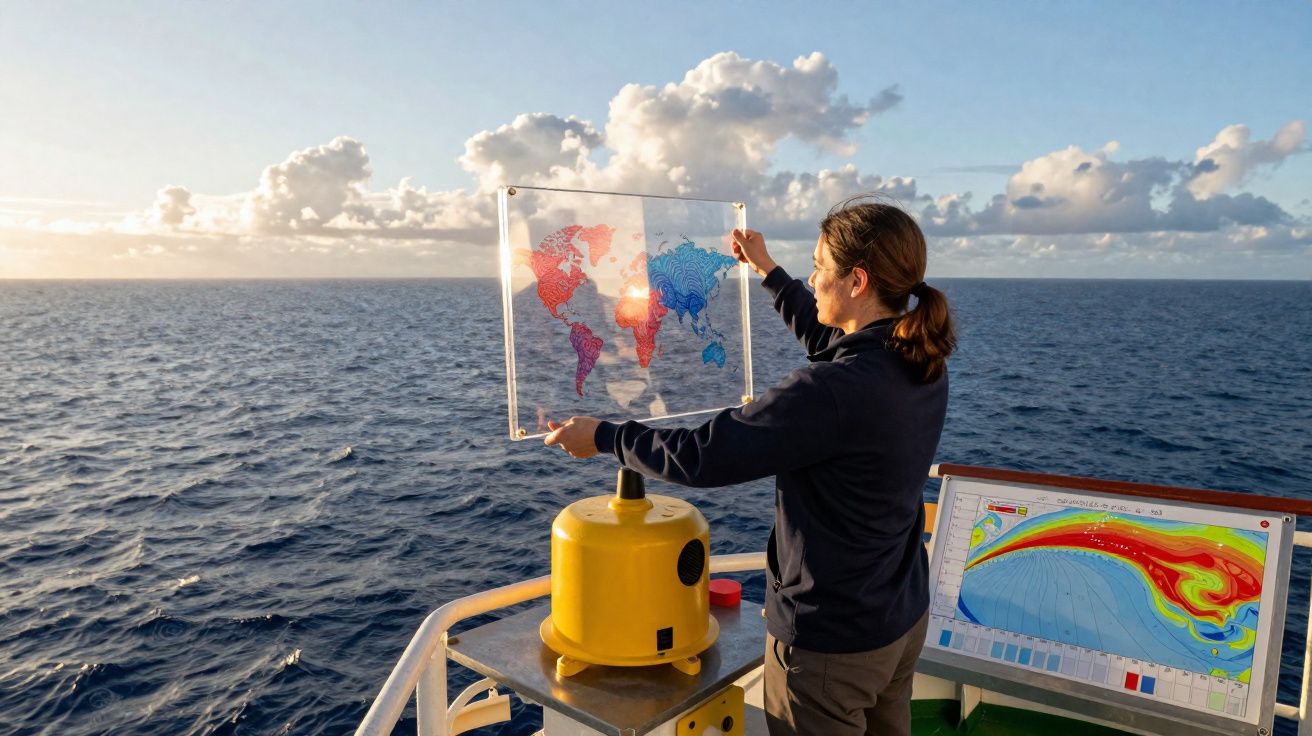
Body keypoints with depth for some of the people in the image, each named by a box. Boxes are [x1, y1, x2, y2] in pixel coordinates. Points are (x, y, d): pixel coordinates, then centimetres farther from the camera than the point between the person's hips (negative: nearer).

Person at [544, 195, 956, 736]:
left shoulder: (834, 390, -32)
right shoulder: (924, 364, -4)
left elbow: (702, 457, -27)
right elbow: (826, 337, 16)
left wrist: (602, 437, -11)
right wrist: (770, 272, 26)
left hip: (830, 641, -8)